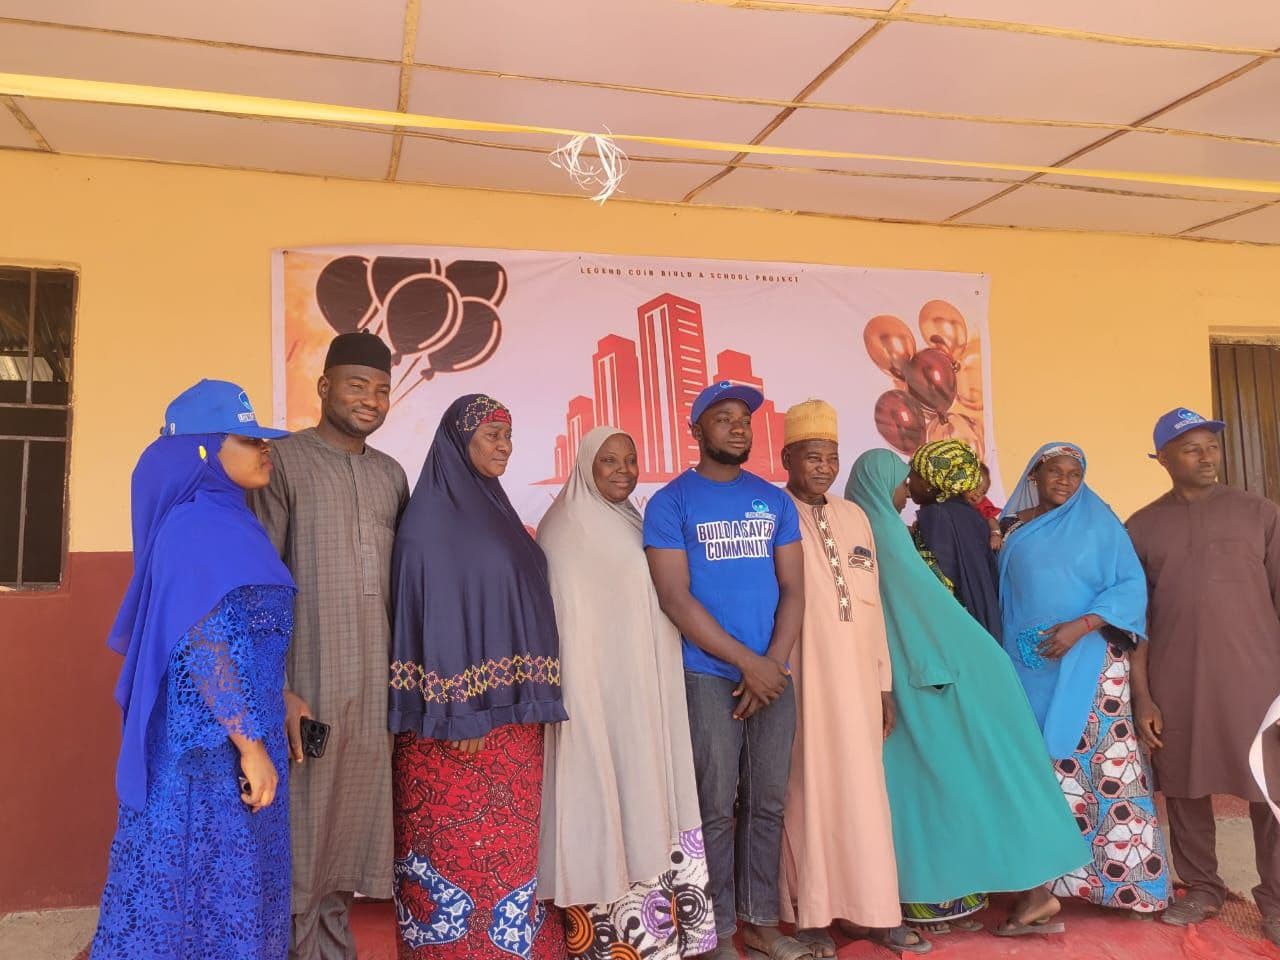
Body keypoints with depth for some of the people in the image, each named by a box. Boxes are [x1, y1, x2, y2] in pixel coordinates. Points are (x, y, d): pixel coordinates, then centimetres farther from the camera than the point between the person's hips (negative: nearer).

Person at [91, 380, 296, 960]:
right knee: (208, 885, 4)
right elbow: (208, 651, -23)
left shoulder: (216, 521, 11)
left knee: (205, 882, 18)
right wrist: (251, 746, -20)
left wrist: (260, 730, 23)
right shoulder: (202, 530, -19)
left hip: (211, 739, 9)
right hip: (215, 744, -9)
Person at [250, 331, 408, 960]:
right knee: (302, 832, 4)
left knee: (351, 824, 14)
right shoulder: (285, 461, -5)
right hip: (307, 685, -5)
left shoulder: (391, 475, 12)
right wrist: (277, 690, -15)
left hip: (375, 686, 5)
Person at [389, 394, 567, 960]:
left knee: (508, 837, 13)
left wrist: (531, 698, 12)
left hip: (513, 708, 8)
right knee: (457, 836, 2)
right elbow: (429, 611, -16)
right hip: (463, 709, -8)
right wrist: (457, 711, -21)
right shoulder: (431, 516, -10)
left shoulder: (496, 510, 14)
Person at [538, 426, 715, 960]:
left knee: (646, 793, 10)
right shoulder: (568, 529, -8)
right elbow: (568, 617, -15)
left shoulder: (635, 525, 16)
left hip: (646, 691, 8)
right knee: (608, 795, -6)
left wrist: (658, 687, 13)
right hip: (601, 686, -8)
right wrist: (578, 695, -21)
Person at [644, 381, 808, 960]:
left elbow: (793, 589, 7)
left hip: (772, 673, 4)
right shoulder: (671, 503, -2)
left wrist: (774, 662, -8)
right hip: (708, 675, -4)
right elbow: (675, 598, -10)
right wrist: (746, 662, -12)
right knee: (716, 807, 2)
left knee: (768, 803, 10)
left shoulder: (775, 501, 10)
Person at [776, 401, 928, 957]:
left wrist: (885, 683, 12)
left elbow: (871, 603, 13)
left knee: (863, 793, 11)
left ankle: (870, 911, 23)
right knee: (808, 794, 3)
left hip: (856, 681, 5)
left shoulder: (855, 517, 12)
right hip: (801, 682, -5)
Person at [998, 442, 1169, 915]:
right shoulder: (1012, 529, 11)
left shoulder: (1097, 523, 2)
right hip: (1030, 667, 3)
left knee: (1098, 761, -5)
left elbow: (1131, 586, -5)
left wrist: (1080, 627, -17)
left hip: (1087, 664, -2)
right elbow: (998, 594, 15)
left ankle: (1119, 875, 5)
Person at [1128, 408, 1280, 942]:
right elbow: (1135, 617, 5)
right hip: (1176, 684, 1)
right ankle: (1202, 889, 26)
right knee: (1185, 790, 9)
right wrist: (1142, 695, 0)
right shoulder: (1141, 527, 5)